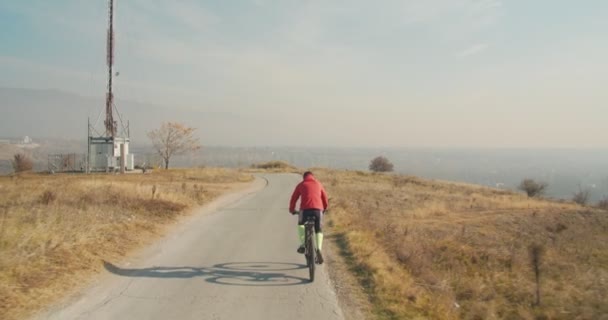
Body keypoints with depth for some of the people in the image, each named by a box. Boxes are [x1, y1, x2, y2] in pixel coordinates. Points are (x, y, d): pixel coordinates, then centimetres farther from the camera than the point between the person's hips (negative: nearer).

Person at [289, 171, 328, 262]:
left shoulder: (301, 185, 18)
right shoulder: (318, 184, 23)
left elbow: (294, 198, 18)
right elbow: (325, 197, 29)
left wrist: (292, 209, 33)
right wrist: (324, 208, 46)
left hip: (305, 209, -1)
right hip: (318, 209, 1)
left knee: (300, 225, 27)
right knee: (319, 230, 16)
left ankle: (302, 244, 9)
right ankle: (319, 249, -5)